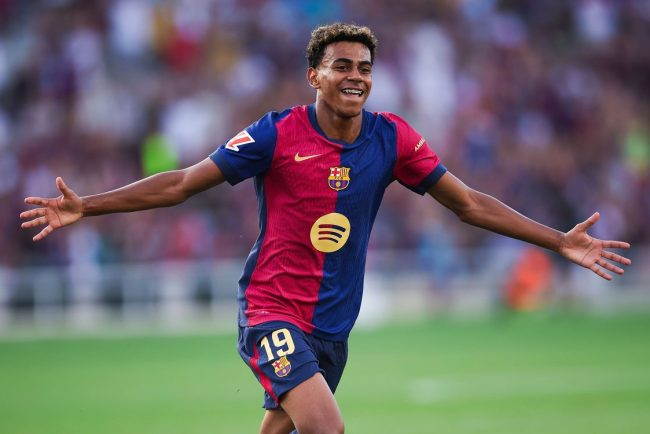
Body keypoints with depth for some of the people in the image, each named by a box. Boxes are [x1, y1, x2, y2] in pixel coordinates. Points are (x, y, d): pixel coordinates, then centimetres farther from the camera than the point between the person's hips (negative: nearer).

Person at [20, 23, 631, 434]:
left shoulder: (392, 139, 0)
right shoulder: (278, 135, -10)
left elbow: (470, 204, 5)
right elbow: (180, 184, -5)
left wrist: (561, 243, 1)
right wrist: (84, 208, -9)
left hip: (332, 325, 5)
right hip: (272, 313, -5)